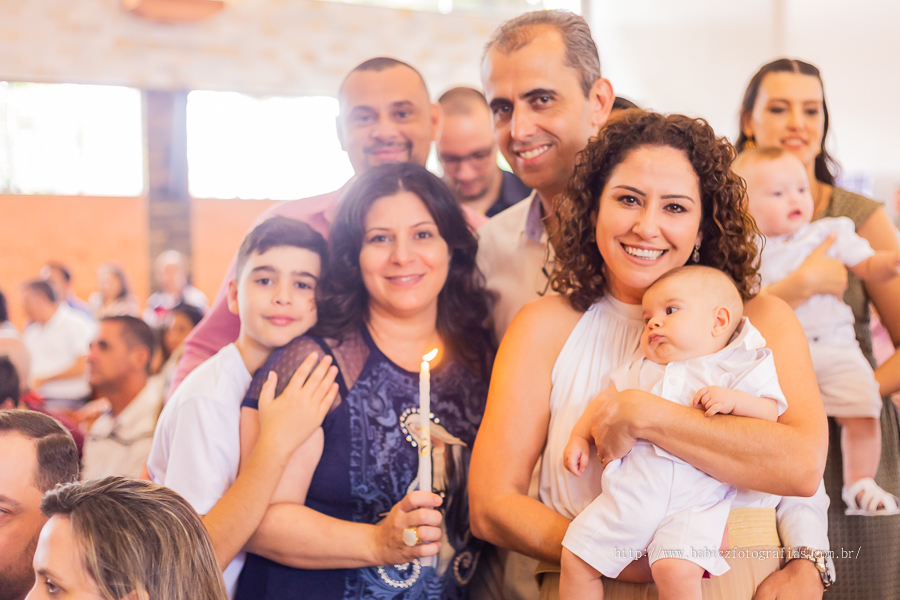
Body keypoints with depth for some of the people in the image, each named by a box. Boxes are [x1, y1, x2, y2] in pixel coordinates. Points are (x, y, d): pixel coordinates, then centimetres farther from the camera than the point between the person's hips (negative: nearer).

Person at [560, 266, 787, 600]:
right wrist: (579, 437, 17)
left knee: (677, 570, -28)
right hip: (631, 491, 5)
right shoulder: (641, 369, 24)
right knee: (576, 558, -2)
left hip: (694, 500, -5)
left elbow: (769, 412, 1)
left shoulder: (741, 366, 9)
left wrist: (732, 400, -15)